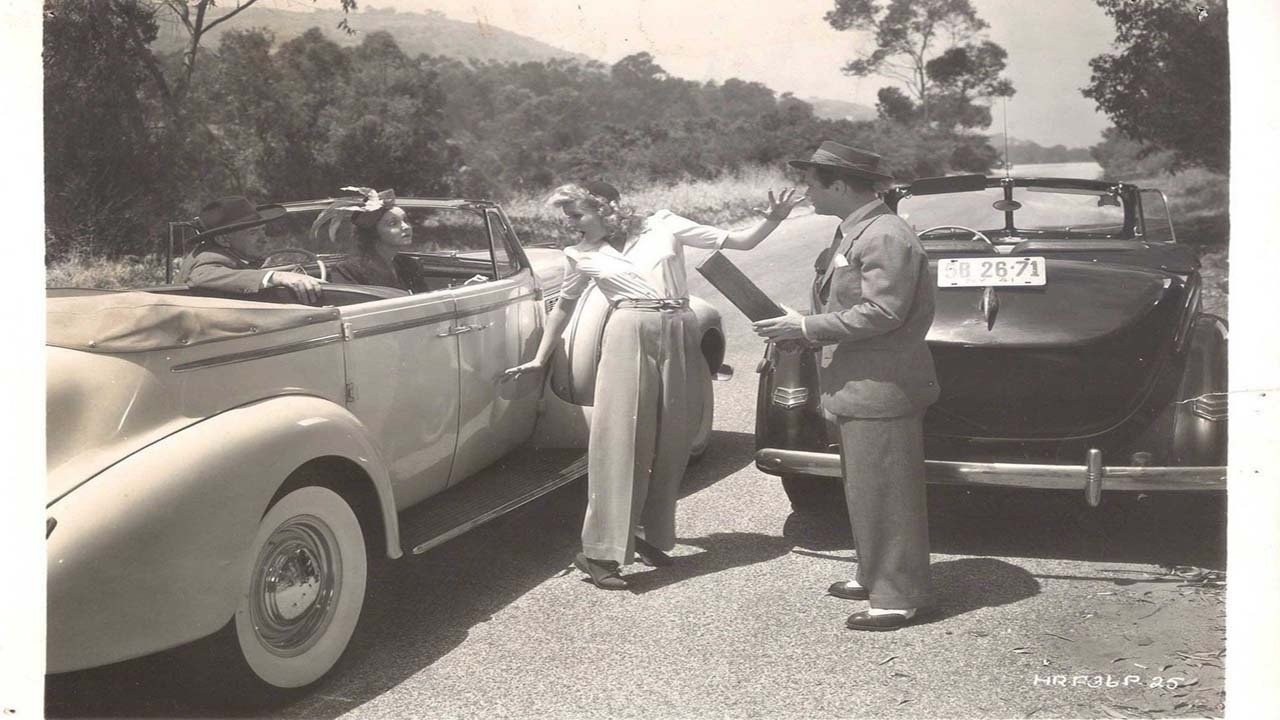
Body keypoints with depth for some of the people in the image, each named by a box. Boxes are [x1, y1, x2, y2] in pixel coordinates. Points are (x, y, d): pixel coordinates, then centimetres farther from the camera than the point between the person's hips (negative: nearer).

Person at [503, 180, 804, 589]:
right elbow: (564, 307, 26)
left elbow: (739, 242, 9)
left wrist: (772, 219, -5)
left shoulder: (663, 226, 8)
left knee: (669, 441, 5)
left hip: (679, 336, 1)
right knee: (619, 439, -9)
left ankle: (649, 536, 20)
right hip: (629, 336, -1)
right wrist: (540, 359, 28)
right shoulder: (582, 256, 12)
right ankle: (599, 552, -10)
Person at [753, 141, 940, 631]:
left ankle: (899, 598, 6)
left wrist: (807, 328, -20)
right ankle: (875, 576, 31)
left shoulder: (884, 237, -18)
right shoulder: (853, 233, 14)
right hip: (857, 388, 10)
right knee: (865, 492, 19)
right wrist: (802, 329, 7)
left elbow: (880, 313, -24)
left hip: (881, 391, -10)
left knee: (885, 494, -3)